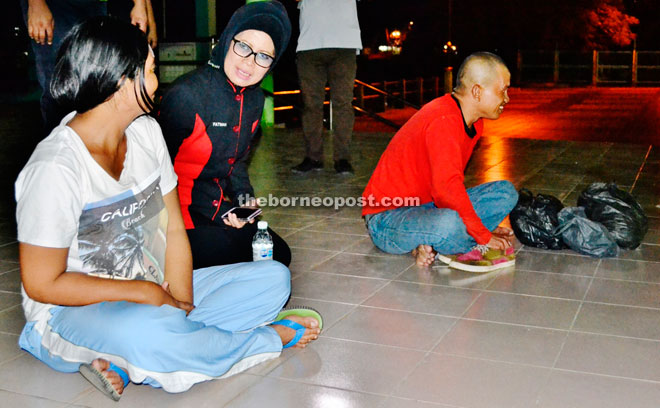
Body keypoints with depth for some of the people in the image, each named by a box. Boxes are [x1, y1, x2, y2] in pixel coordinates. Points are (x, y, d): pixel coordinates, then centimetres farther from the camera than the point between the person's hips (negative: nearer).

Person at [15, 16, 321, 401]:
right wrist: (144, 293, -17)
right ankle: (268, 338, -12)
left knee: (274, 277, -3)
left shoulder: (146, 132, 2)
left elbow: (174, 230, 2)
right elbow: (43, 284, -17)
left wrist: (179, 303, -11)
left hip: (153, 295, 8)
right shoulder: (55, 168, -21)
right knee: (146, 329, -43)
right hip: (75, 310, -8)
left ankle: (127, 362, -19)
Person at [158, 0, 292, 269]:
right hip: (180, 211, -8)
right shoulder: (186, 95, -22)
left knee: (278, 256, 10)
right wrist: (217, 213, -18)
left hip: (216, 206, 8)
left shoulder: (255, 98, 4)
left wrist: (243, 197, -2)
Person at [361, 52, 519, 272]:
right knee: (448, 224, -41)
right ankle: (479, 249, -6)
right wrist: (484, 236, -24)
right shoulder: (443, 121, -24)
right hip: (387, 218, -10)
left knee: (506, 192, 0)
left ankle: (431, 244, -12)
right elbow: (447, 188, -33)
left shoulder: (474, 123, 8)